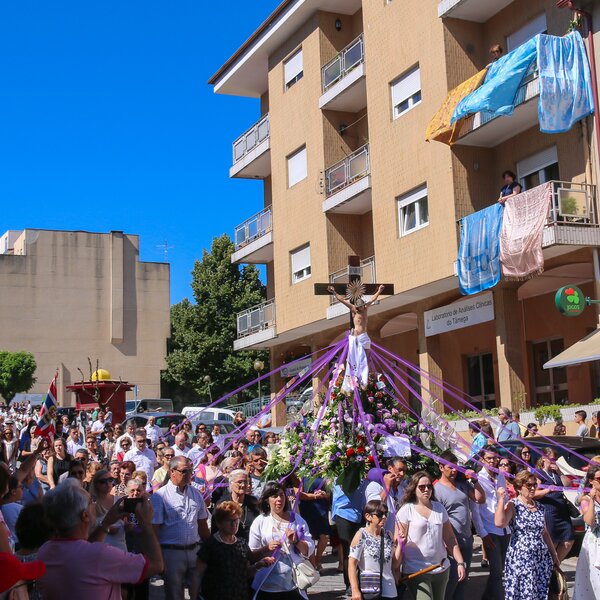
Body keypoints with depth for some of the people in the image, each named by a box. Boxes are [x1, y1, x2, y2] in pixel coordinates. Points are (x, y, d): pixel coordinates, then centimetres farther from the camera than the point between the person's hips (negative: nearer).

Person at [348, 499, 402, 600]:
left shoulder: (389, 536, 8)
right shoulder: (361, 535, -6)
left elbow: (395, 565, 8)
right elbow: (352, 564, -10)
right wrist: (355, 590, -18)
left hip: (389, 592, 5)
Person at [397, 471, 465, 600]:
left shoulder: (439, 508, 9)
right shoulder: (406, 510, -4)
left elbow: (450, 538, 12)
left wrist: (460, 562, 6)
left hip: (441, 569, 5)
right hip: (416, 570, -5)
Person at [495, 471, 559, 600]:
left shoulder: (540, 507, 11)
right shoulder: (513, 505, -7)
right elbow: (499, 523, -26)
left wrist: (554, 555, 22)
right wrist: (501, 499, -22)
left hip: (542, 559, 6)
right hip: (520, 559, -6)